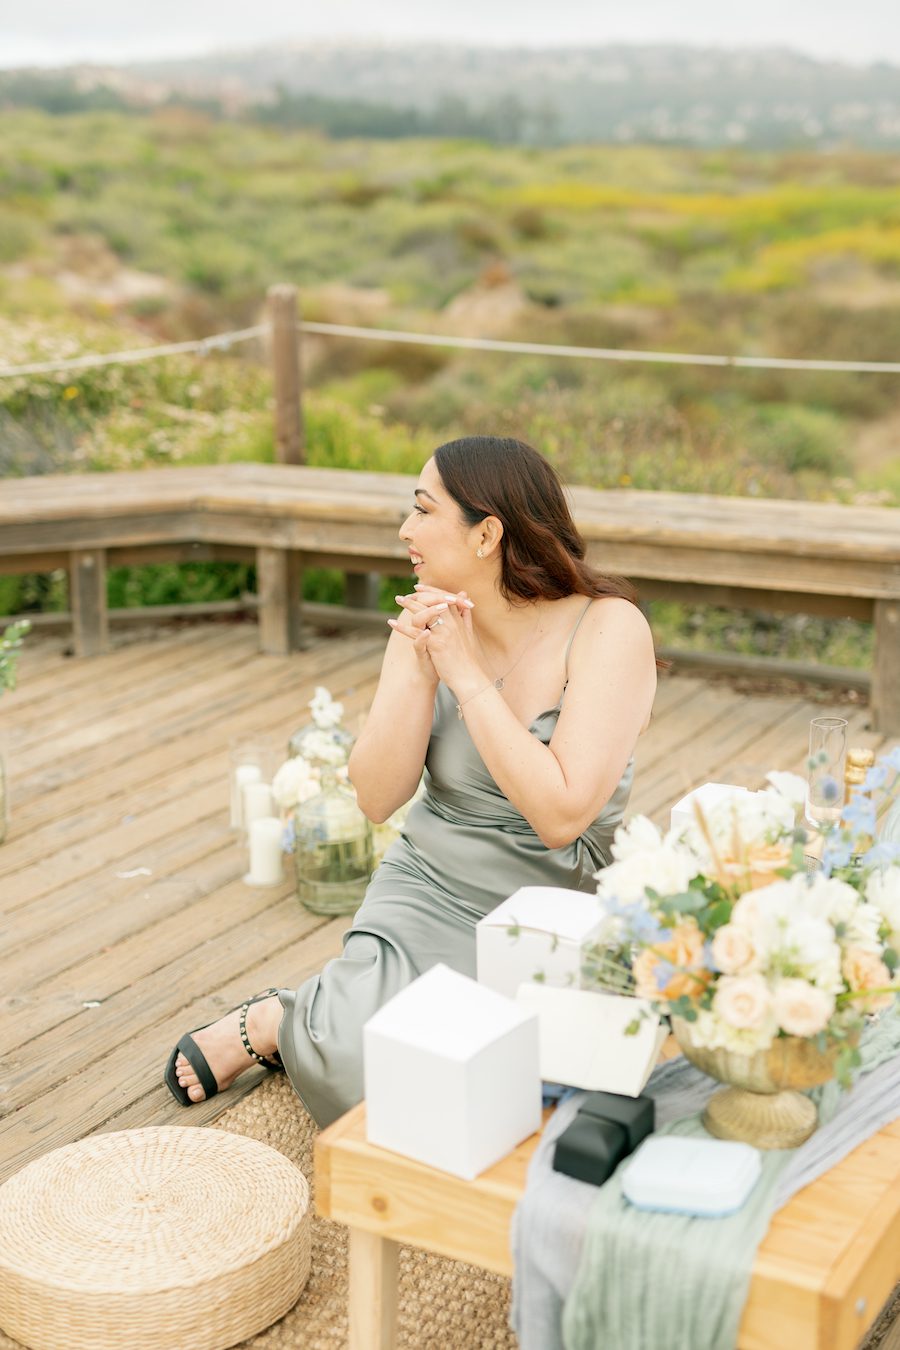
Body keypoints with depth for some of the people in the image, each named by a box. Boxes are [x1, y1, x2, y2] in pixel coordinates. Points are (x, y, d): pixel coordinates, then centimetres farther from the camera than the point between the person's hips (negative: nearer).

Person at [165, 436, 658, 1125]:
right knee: (358, 1063, -27)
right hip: (428, 894, 2)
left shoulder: (608, 628, -14)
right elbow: (377, 797, -5)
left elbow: (561, 815, -24)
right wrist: (420, 668, -18)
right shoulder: (429, 623, 1)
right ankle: (276, 1023, 4)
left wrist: (466, 674, -22)